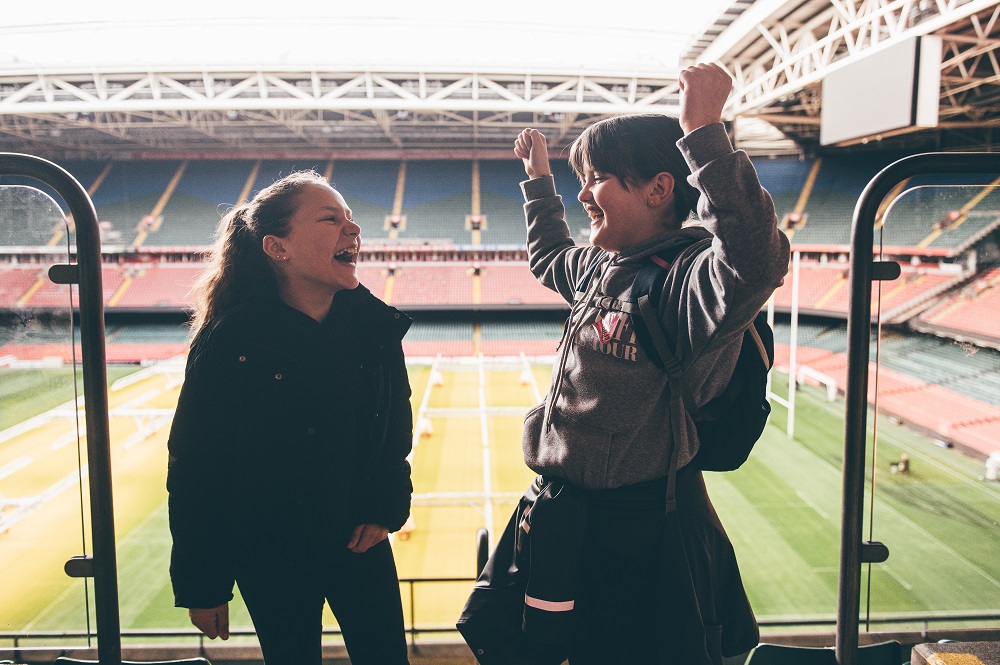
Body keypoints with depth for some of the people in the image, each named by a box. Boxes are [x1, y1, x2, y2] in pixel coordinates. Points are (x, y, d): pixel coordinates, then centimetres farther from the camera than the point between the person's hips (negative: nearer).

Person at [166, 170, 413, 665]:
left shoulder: (375, 326, -9)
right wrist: (200, 585, -7)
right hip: (271, 557, -3)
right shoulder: (231, 341, -20)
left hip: (359, 540, 4)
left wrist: (387, 509, -3)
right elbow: (194, 469, -13)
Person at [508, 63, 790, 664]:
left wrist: (704, 130, -43)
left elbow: (758, 260, -45)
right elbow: (549, 257, 28)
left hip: (643, 530, -8)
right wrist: (539, 177, 32)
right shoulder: (601, 267, 5)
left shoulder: (688, 278, -22)